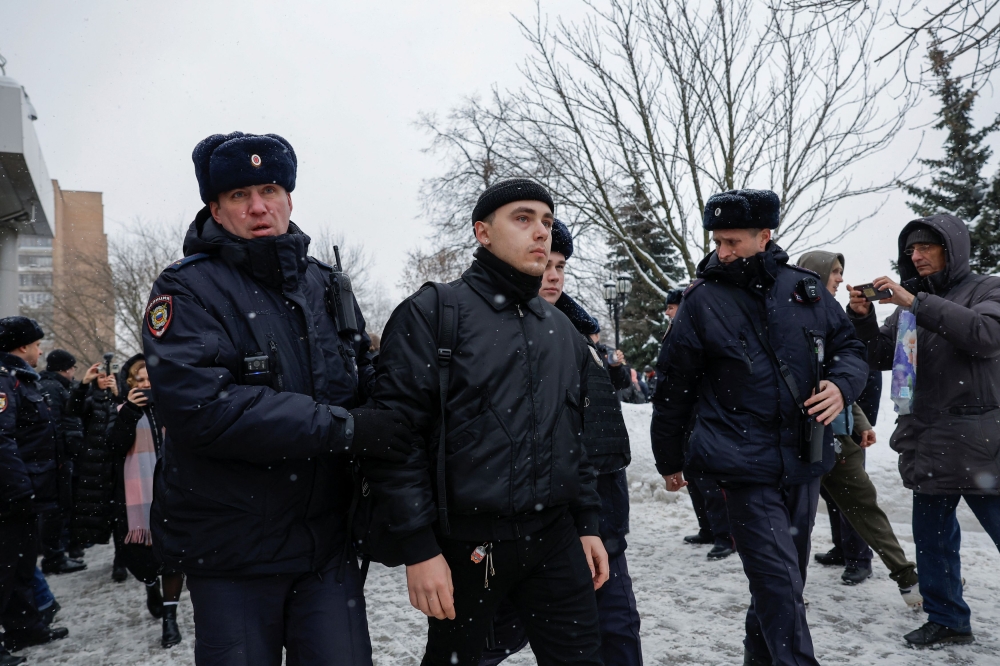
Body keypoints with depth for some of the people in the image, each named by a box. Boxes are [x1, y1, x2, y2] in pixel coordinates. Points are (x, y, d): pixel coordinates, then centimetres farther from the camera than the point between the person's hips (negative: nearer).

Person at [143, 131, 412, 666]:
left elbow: (364, 382, 16)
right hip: (232, 551, -4)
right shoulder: (189, 291, -9)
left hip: (328, 541, 4)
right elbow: (199, 405, -24)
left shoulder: (328, 287, 9)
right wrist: (341, 426, -25)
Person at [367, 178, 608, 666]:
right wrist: (418, 547, -16)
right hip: (466, 546, -4)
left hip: (555, 538, 5)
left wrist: (588, 525, 13)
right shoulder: (431, 314, -8)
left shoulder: (562, 329, 12)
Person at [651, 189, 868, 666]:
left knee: (783, 578, 18)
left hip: (804, 465, 5)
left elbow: (850, 347, 15)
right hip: (745, 468, -5)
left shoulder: (806, 289, 4)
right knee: (780, 584, -8)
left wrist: (842, 384, -9)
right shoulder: (702, 302, -6)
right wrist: (669, 460, 9)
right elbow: (673, 389, 1)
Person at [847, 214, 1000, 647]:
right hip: (926, 444, 5)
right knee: (932, 537, 11)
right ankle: (947, 619, 25)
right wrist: (863, 319, -8)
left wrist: (916, 303, -23)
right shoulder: (909, 303, 13)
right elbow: (880, 357, 10)